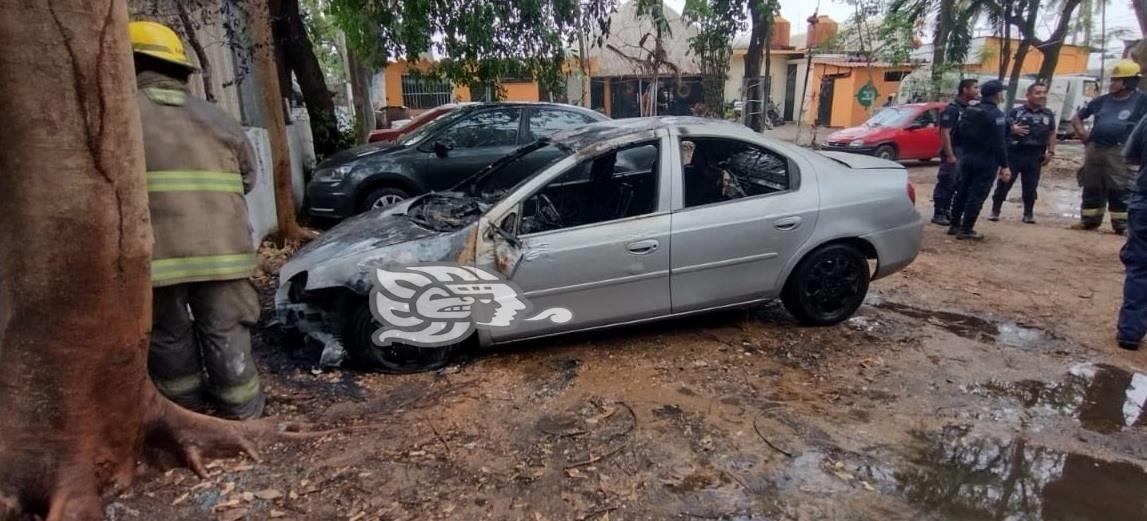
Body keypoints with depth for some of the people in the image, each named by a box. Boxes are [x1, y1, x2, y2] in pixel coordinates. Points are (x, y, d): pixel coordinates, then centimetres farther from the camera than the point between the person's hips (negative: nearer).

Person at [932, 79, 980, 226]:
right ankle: (938, 214, 1)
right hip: (953, 152, -8)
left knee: (956, 184, 11)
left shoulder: (968, 108, 13)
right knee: (945, 183, -5)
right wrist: (949, 155, -22)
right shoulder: (952, 108, -13)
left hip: (964, 152, 8)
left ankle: (947, 211, 18)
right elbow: (945, 133, -18)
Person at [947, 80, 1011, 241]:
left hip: (967, 158, 7)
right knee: (977, 195, -3)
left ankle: (954, 225, 19)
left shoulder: (969, 111, 9)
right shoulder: (996, 115, -14)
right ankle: (966, 230, -1)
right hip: (986, 161, -7)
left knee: (962, 192, 13)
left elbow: (957, 136, 13)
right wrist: (1004, 166, -16)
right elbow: (999, 144, -19)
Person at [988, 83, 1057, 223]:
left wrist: (1050, 152, 7)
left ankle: (1028, 214, 17)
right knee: (1004, 183, 0)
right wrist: (1012, 129, -21)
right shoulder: (1016, 112, 0)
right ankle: (995, 211, 8)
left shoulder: (1048, 114, 11)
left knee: (1030, 186, 7)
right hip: (1014, 154, -3)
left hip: (1035, 156, 3)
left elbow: (1051, 134, 15)